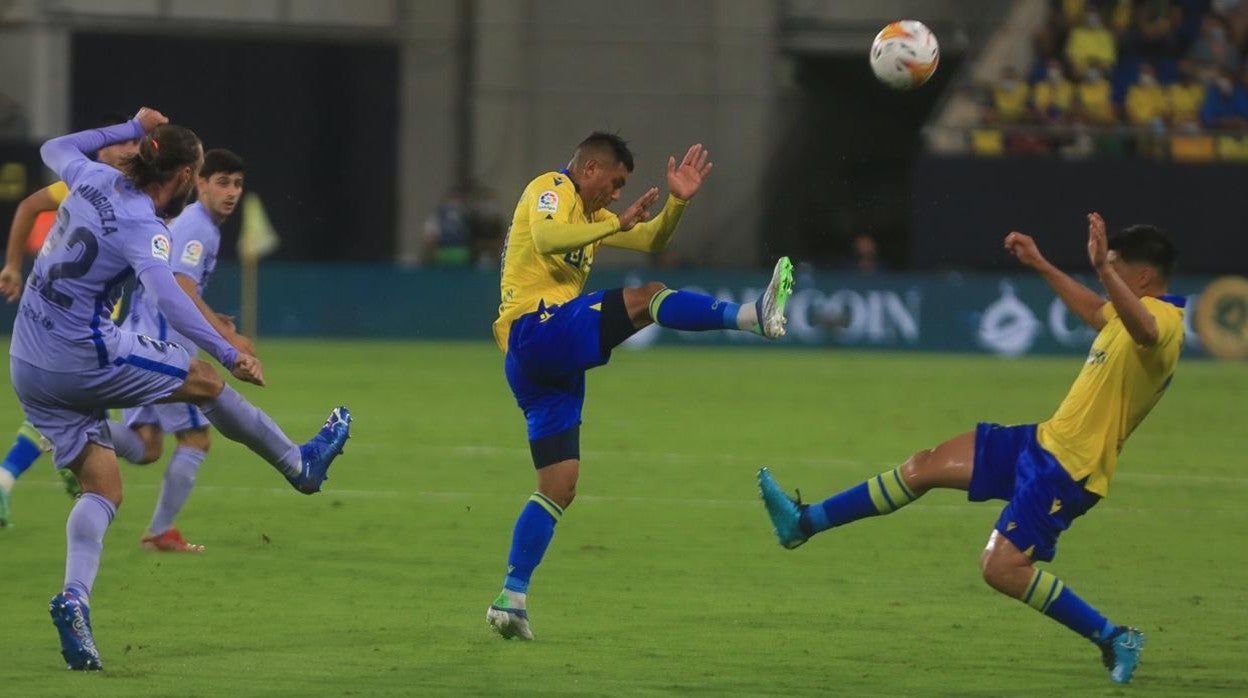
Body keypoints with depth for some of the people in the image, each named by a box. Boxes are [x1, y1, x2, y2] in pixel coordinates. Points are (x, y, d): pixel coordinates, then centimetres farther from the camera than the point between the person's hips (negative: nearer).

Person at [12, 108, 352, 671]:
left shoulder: (94, 180, 5)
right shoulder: (143, 227, -16)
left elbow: (53, 150, 28)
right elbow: (164, 292, -33)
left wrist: (131, 130, 32)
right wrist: (228, 354, -37)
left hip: (27, 367, 8)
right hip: (85, 360, -8)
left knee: (102, 489, 5)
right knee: (204, 382, 13)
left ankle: (74, 597, -18)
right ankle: (300, 465, 31)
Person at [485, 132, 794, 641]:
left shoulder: (588, 214, 28)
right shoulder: (551, 189, 0)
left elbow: (651, 241, 27)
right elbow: (546, 239, -22)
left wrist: (677, 201, 11)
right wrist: (618, 222, -23)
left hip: (548, 367, 10)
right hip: (537, 328, -10)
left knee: (559, 487, 7)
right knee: (646, 297, -21)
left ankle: (510, 601, 6)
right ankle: (753, 316, -34)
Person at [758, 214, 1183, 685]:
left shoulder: (1164, 321, -20)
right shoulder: (1139, 312, 11)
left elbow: (1145, 330, -48)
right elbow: (1095, 312, 36)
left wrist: (1103, 268, -58)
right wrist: (1040, 265, 37)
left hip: (1069, 469, -10)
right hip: (1045, 441, 10)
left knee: (1002, 567, -17)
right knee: (925, 466, 11)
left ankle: (1115, 640, -5)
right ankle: (802, 524, 21)